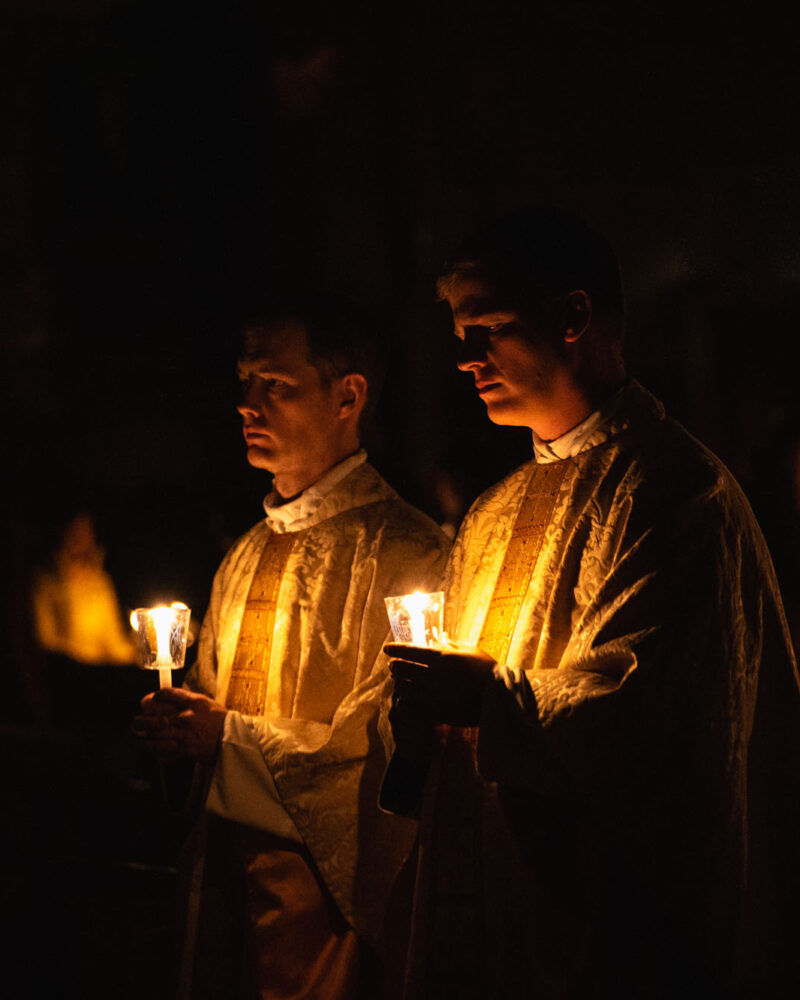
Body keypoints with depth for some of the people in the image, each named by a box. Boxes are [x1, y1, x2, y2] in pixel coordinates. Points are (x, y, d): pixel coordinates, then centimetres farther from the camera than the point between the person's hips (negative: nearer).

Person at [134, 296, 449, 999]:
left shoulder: (404, 551, -13)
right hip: (224, 851, 7)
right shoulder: (250, 550, 14)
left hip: (322, 874, -7)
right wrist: (175, 720, 1)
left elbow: (389, 742, -18)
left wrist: (233, 736, -14)